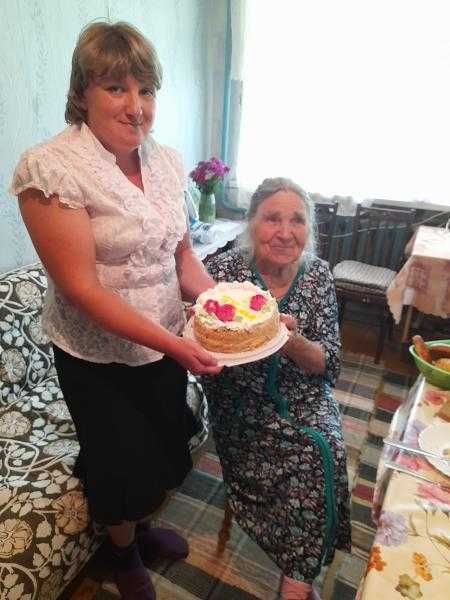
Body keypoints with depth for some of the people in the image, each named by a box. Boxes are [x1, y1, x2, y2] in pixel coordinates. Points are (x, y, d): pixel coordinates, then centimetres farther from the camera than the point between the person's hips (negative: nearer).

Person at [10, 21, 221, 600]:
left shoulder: (165, 160, -2)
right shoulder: (51, 168, -20)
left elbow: (182, 255, 4)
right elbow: (81, 289, -24)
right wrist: (175, 345, -27)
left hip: (167, 345, 6)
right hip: (98, 358, -5)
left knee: (160, 450, 25)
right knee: (122, 464, 16)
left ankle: (139, 525, 59)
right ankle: (123, 551, 52)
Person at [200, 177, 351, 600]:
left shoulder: (318, 274, -4)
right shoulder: (225, 270, -12)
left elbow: (328, 366, -5)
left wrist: (293, 341, -26)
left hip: (306, 399, 3)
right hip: (243, 405, -2)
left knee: (325, 449, -22)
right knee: (319, 453, -22)